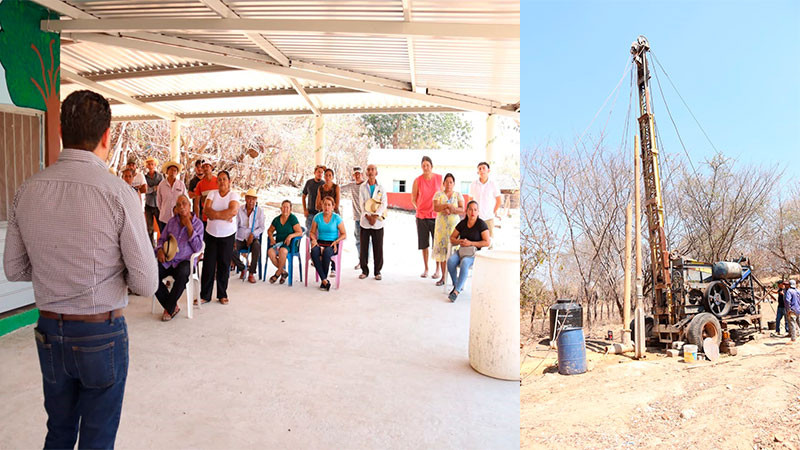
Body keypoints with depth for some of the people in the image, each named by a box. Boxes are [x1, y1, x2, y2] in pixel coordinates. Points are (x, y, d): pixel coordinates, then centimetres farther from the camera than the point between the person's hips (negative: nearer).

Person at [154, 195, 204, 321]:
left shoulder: (198, 224, 1)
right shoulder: (172, 221, 12)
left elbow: (197, 248, -8)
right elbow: (162, 239, 20)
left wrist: (189, 227, -13)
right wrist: (160, 250, -3)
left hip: (185, 260, -4)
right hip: (167, 259, 4)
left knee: (182, 274, -38)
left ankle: (169, 308, -16)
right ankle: (173, 307, -9)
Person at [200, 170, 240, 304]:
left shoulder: (234, 195, -1)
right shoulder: (212, 193, 6)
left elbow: (233, 211, -18)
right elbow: (206, 210, -8)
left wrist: (214, 214, -13)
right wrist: (224, 216, -16)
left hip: (227, 235, -2)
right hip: (211, 234, 2)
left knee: (224, 265, 5)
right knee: (208, 265, 2)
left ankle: (222, 295, 16)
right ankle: (205, 295, 11)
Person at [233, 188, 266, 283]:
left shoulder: (260, 211, 1)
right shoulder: (239, 210, 2)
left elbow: (261, 227, 2)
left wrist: (253, 234, -17)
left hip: (253, 239, -1)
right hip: (240, 239, 1)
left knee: (257, 246, -35)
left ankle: (251, 274, -22)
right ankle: (243, 269, 2)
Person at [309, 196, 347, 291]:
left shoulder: (337, 218, 1)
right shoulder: (317, 217, 8)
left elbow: (344, 234, 3)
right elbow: (312, 232, 14)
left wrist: (336, 241, -14)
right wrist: (314, 239, -7)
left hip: (332, 244, -2)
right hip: (320, 242, 2)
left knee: (327, 252, -38)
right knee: (314, 251, -34)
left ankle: (323, 281, -24)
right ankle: (325, 280, -34)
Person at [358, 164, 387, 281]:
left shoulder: (381, 188, 6)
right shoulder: (362, 187, 7)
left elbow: (384, 203, -2)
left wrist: (375, 216, -15)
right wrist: (368, 216, -11)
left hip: (378, 222, 0)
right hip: (365, 221, 1)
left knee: (378, 248, 1)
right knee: (364, 247, 2)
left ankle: (378, 272, 11)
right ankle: (364, 271, 13)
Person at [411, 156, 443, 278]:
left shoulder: (439, 178, 0)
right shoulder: (418, 180, -1)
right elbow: (413, 199, 9)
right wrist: (420, 209, 2)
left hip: (436, 216, -1)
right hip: (422, 216, 1)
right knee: (424, 244, 7)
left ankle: (438, 270, 12)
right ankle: (426, 269, 19)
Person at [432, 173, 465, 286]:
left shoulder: (458, 195, 8)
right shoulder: (438, 194, 8)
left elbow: (462, 210, -3)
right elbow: (435, 208, -7)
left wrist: (450, 209, -15)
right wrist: (448, 205, -18)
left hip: (454, 225, -1)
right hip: (441, 226, 1)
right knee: (442, 249, -2)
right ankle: (443, 277, 5)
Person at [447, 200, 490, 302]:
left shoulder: (481, 224, -6)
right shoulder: (462, 223, 6)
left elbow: (487, 242, -12)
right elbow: (452, 239, 12)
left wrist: (471, 243, -19)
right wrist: (459, 241, -11)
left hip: (475, 252, -4)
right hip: (462, 251, 4)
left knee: (464, 263, -36)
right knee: (450, 261, -28)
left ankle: (457, 291, -31)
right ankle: (456, 285, -9)